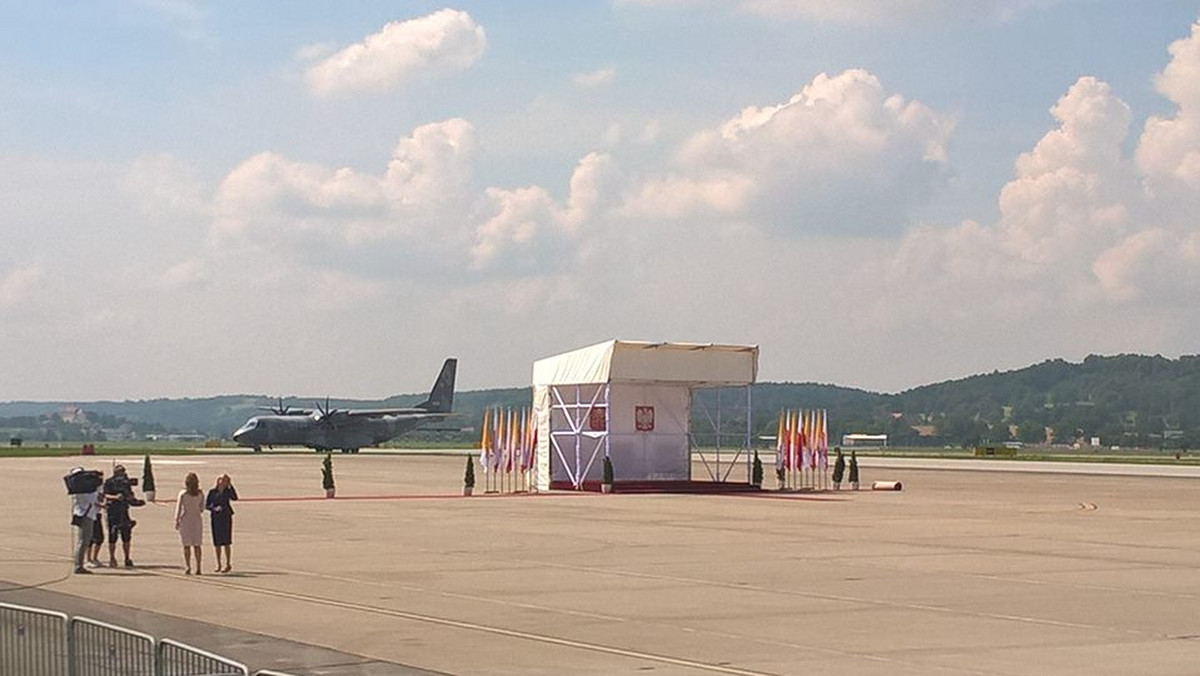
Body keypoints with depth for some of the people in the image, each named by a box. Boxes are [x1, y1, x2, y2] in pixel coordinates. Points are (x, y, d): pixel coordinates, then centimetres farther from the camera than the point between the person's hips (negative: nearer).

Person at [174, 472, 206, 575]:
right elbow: (202, 509, 4)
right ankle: (198, 568, 7)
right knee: (197, 545, 8)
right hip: (197, 519, 2)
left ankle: (188, 567, -5)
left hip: (185, 520, -2)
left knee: (186, 545, 4)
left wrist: (176, 521, -2)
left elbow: (179, 508, -9)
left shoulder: (182, 494, -9)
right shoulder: (200, 494, -2)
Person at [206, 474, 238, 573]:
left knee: (226, 541, -5)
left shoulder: (228, 491, 0)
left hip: (226, 517, -2)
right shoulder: (212, 492, 2)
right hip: (215, 517, 2)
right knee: (217, 542, 5)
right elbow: (206, 505, 2)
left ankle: (228, 564, 2)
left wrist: (231, 485, -20)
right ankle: (218, 565, 13)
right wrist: (214, 508, -16)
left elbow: (235, 498, -20)